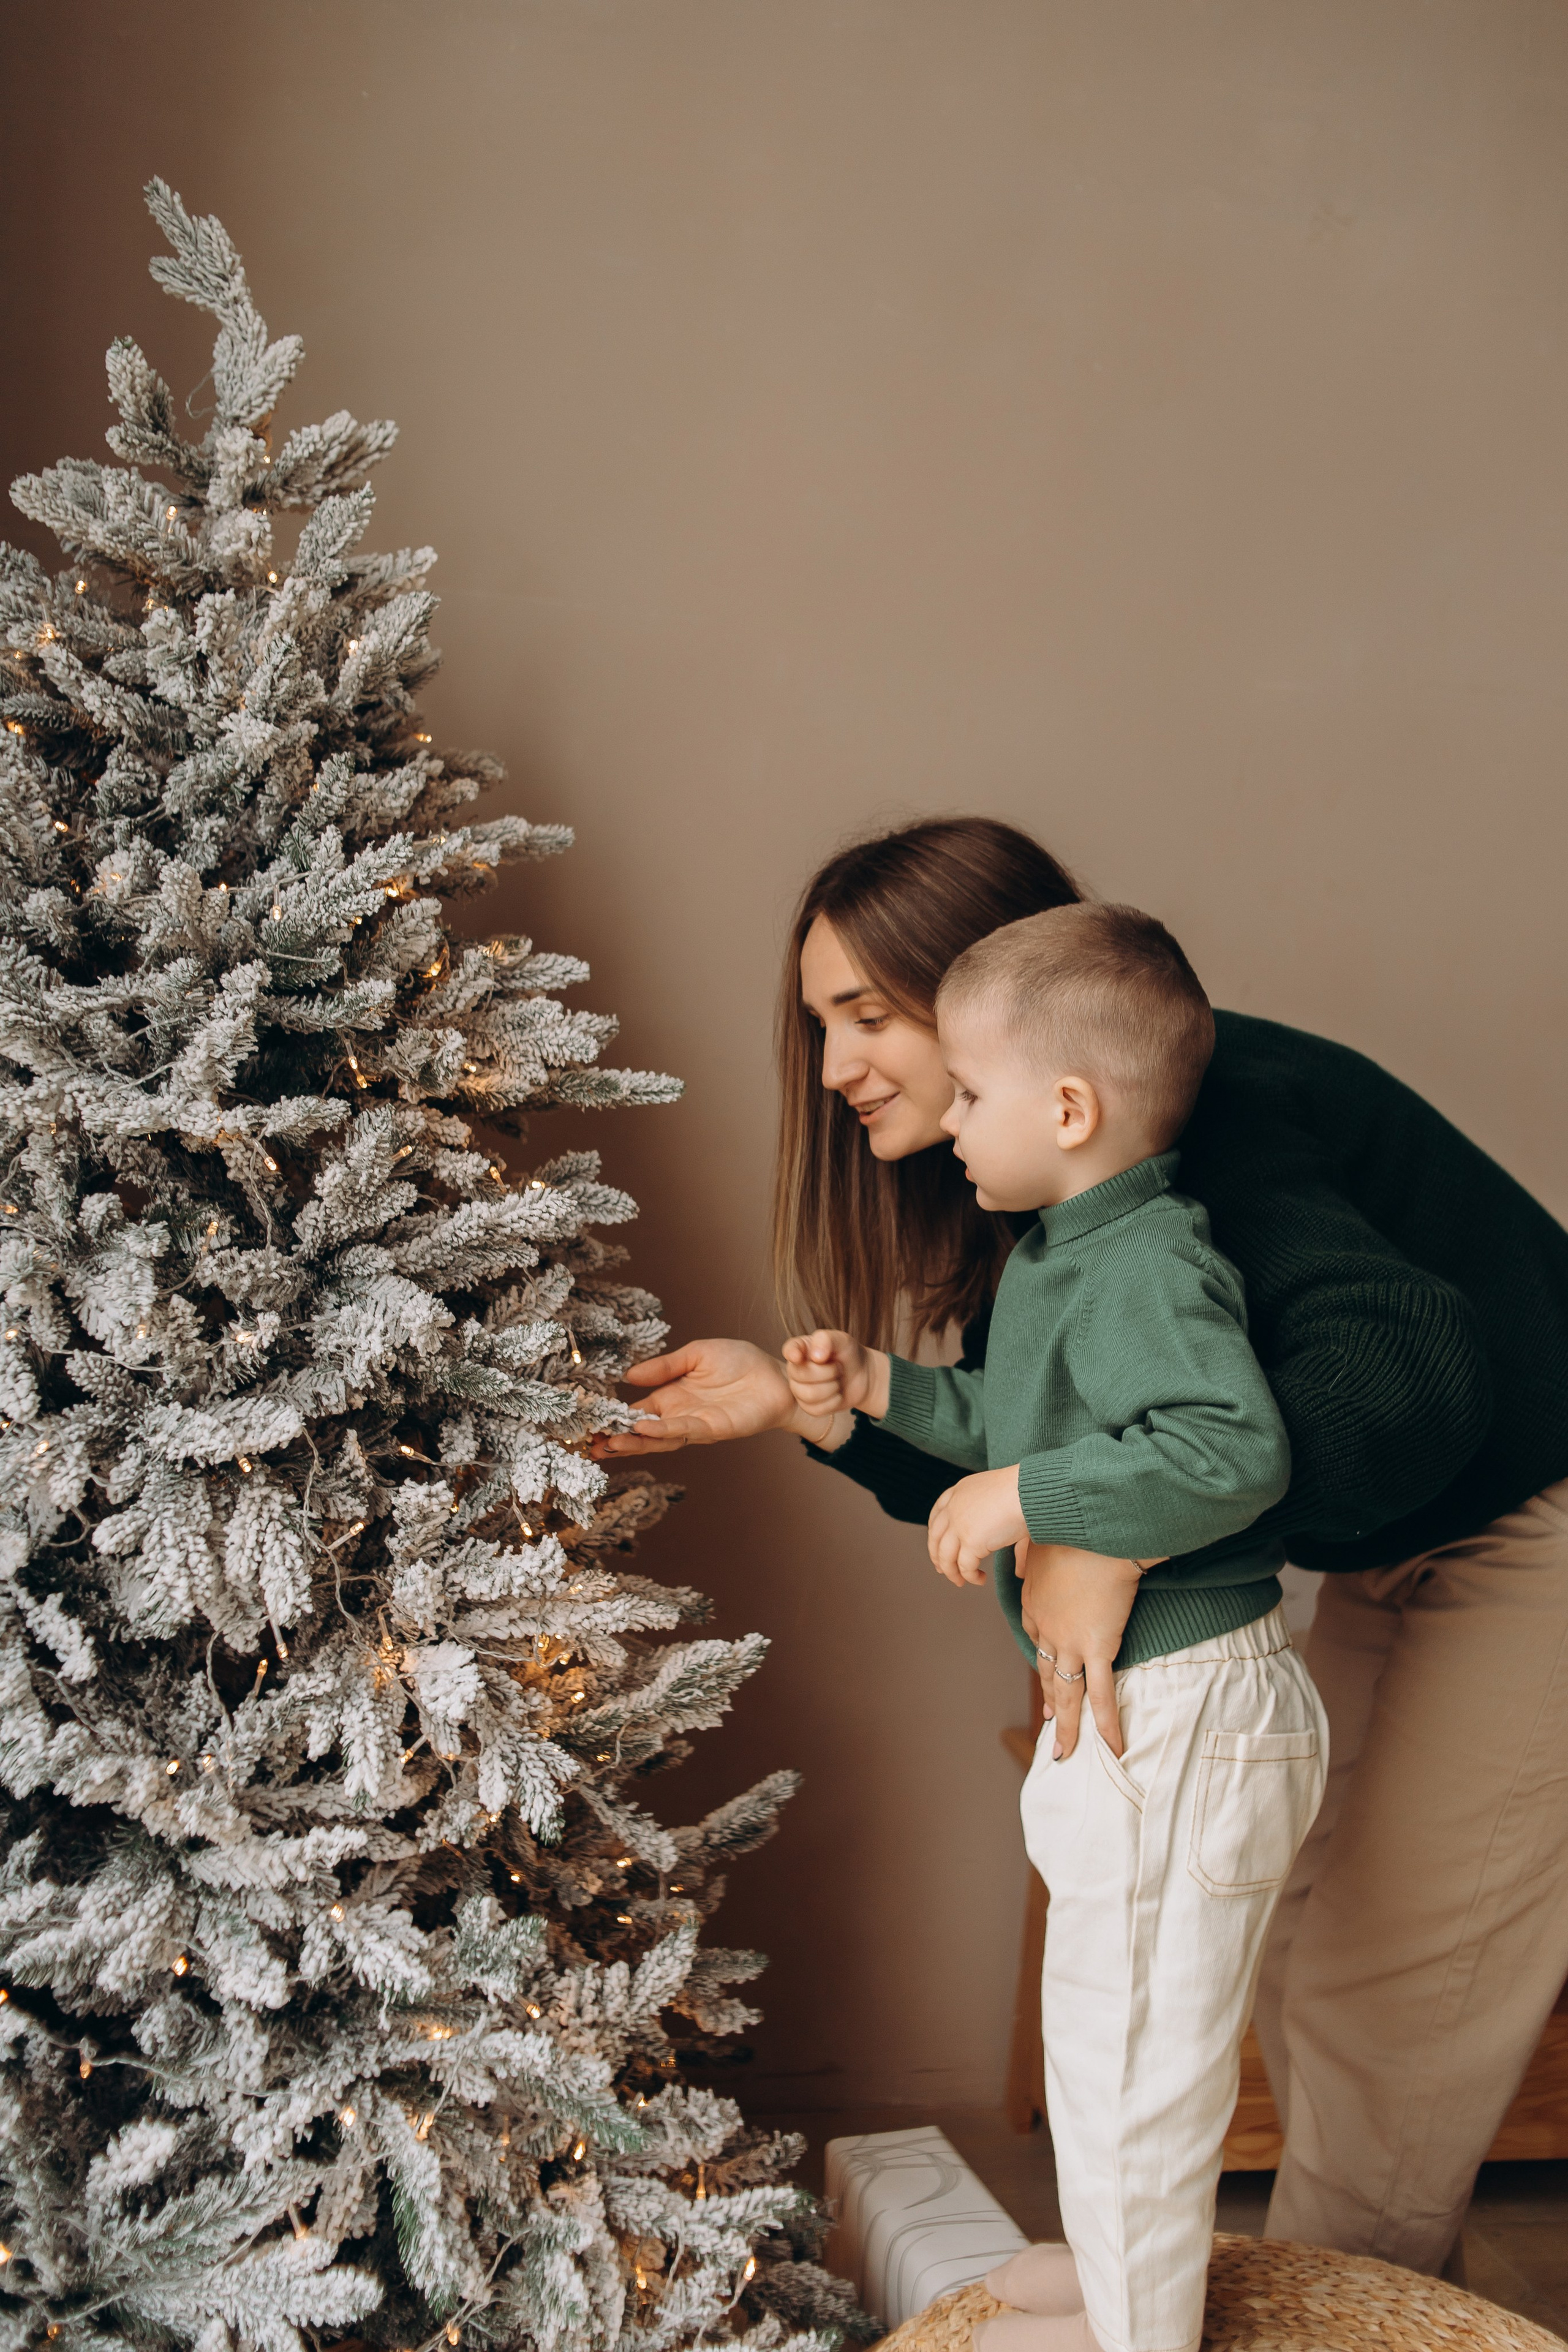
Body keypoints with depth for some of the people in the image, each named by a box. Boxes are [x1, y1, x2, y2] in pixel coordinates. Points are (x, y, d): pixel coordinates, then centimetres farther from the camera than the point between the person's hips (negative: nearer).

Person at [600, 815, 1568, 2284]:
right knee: (1298, 1949, 13)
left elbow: (1405, 1364, -44)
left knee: (1388, 1994, -2)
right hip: (1391, 1556, 9)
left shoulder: (1200, 1122, -30)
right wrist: (798, 1402, -10)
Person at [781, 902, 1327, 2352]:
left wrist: (1025, 1497, -33)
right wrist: (886, 1390, 14)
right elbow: (1031, 1423, 21)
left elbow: (1234, 1448, -38)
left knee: (1131, 2034, 7)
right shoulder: (1071, 1254, 8)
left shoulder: (1149, 1269, -25)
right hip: (1133, 1702, 11)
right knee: (1121, 2018, 26)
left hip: (1183, 1717, -11)